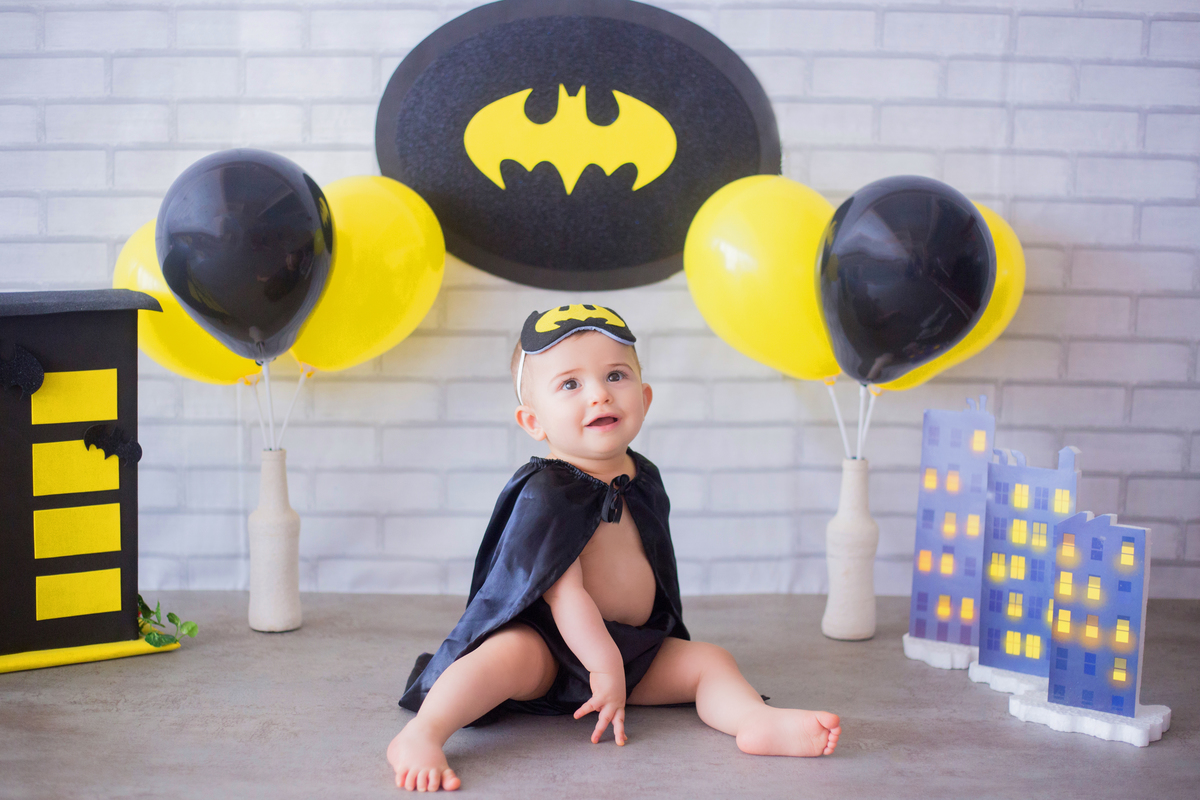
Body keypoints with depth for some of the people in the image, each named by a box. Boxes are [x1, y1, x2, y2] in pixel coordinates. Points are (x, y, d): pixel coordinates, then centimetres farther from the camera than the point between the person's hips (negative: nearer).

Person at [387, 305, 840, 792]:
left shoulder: (643, 481, 8)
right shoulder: (544, 493, -17)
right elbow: (563, 589, -24)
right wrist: (606, 666, -28)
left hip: (636, 648, 8)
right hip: (549, 646, -7)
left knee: (708, 660, -5)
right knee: (512, 654, -36)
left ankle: (755, 720, -29)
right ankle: (420, 736, -45)